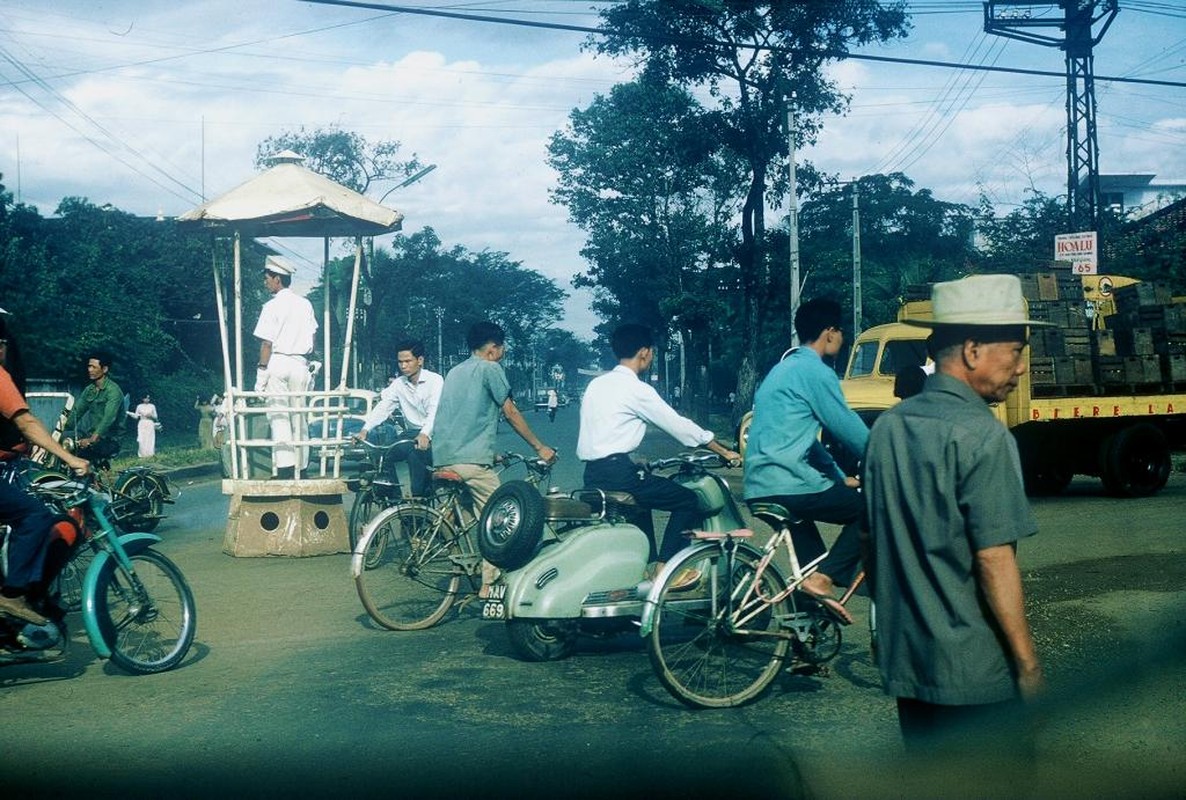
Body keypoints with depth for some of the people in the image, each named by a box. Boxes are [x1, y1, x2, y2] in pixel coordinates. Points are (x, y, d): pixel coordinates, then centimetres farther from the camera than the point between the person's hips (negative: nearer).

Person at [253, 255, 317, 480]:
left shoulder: (273, 306, -7)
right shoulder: (305, 304, 9)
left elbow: (266, 343, -9)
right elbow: (312, 338, 10)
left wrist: (261, 372, -6)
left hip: (277, 362, -5)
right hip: (300, 363, 5)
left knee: (279, 417, -4)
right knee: (299, 416, 9)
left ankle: (285, 469, -10)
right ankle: (301, 468, 12)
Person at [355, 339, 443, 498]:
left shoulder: (435, 380, -10)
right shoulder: (398, 384, 6)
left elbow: (435, 411, -24)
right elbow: (382, 407, -5)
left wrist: (425, 434, -42)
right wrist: (365, 430, -20)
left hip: (433, 433, -5)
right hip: (413, 432, 5)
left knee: (416, 452, -31)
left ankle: (420, 498, -18)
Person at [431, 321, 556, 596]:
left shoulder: (454, 372, 23)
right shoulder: (490, 369, -1)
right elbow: (511, 413, -2)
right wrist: (540, 447, 7)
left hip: (442, 458, 8)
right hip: (472, 460, -8)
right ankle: (489, 584, -1)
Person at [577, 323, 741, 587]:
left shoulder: (596, 384, 14)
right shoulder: (636, 389, -9)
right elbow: (678, 425, -6)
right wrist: (724, 451, 3)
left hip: (592, 475, 9)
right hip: (616, 472, -9)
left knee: (641, 501, 34)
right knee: (688, 500, 1)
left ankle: (649, 565, 35)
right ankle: (664, 569, -2)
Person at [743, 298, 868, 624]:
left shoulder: (784, 368, 21)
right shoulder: (816, 371, -9)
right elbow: (849, 430, -10)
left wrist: (840, 477, 29)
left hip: (759, 487, 10)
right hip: (789, 484, -10)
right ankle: (823, 577, -7)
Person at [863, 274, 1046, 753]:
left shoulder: (888, 427, 5)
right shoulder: (981, 435, -17)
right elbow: (993, 560, -20)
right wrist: (1028, 663, -13)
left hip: (903, 660, 7)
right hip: (974, 669, -7)